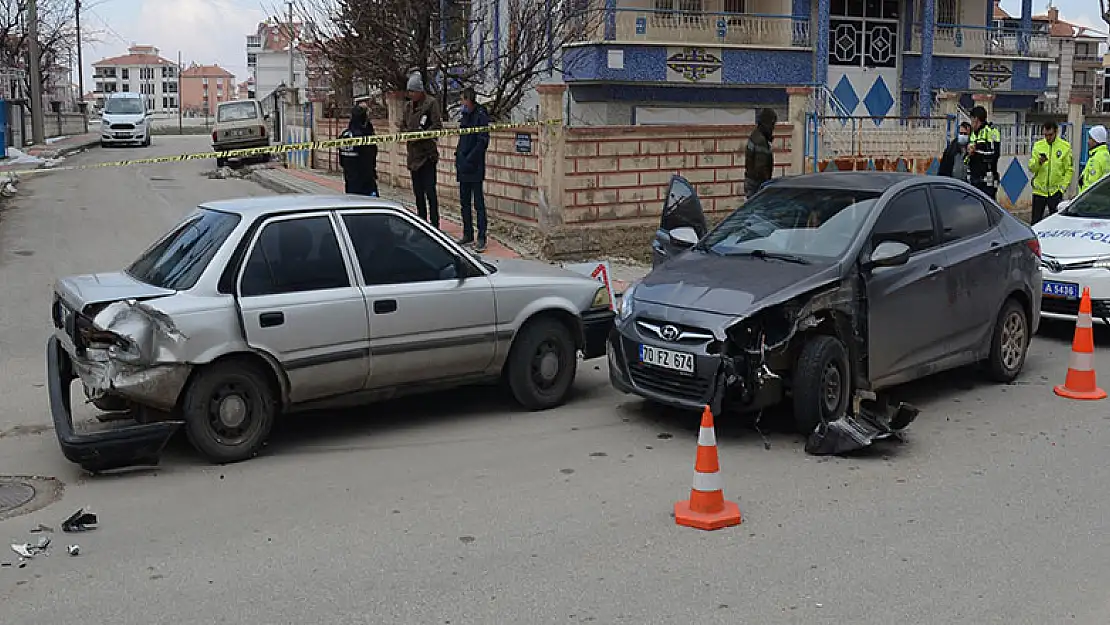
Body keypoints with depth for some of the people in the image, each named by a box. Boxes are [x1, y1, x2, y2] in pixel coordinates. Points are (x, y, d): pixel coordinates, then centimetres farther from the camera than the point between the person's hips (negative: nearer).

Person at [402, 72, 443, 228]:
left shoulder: (431, 103, -7)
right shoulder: (408, 106, 14)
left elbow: (437, 125, -13)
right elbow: (403, 126, 20)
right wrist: (406, 133, -2)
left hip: (427, 153, -7)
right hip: (413, 154, 7)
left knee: (429, 191, -8)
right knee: (418, 192, 13)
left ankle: (435, 224, -4)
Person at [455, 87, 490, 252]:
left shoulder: (481, 116, -11)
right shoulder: (465, 116, 14)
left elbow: (483, 142, -17)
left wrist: (469, 158, -18)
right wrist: (458, 155, 12)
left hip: (475, 168, -9)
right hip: (463, 167, 9)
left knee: (478, 203, -5)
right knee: (464, 203, 14)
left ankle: (481, 239, -3)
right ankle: (468, 235, 23)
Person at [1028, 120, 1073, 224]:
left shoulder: (1065, 147, 1)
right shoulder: (1038, 146, 5)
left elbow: (1069, 170, 3)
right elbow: (1031, 168, 1)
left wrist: (1063, 186, -6)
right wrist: (1039, 162, -20)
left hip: (1056, 191, -1)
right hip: (1039, 190, 1)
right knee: (1036, 221, 4)